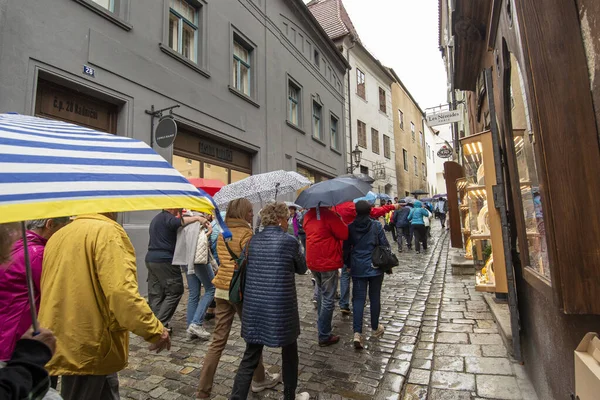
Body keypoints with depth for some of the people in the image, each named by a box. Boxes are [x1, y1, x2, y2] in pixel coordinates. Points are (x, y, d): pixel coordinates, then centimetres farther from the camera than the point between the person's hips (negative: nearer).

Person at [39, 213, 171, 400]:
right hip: (88, 346, -8)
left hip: (63, 343, 8)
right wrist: (155, 330, -21)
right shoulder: (107, 231, -16)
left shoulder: (58, 236, 11)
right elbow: (121, 292, -27)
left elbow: (52, 291, 20)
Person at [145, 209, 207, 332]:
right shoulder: (166, 216, -8)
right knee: (175, 291, -1)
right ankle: (160, 324, -2)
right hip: (164, 261, -9)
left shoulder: (157, 218, 23)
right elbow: (177, 222, -31)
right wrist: (197, 218, -30)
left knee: (155, 294, 9)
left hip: (151, 259, 10)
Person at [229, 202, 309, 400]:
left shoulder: (253, 241, 3)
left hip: (254, 306, 4)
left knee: (250, 358, 15)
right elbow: (302, 268, 2)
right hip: (281, 307, -4)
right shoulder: (289, 241, -12)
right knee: (289, 353, 20)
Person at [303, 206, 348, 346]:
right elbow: (345, 234, -16)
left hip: (312, 261, 8)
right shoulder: (328, 215, -19)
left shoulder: (308, 216, 4)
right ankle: (324, 336, 10)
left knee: (321, 293, 26)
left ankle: (321, 322, 42)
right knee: (328, 299, 3)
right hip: (328, 262, -7)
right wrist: (341, 222, 3)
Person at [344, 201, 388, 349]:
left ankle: (357, 332, -7)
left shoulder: (350, 227, -3)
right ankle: (375, 328, 29)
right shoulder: (376, 226, -7)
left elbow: (346, 248, 3)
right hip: (375, 267, 0)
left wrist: (348, 265, 16)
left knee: (358, 298, 4)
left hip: (357, 269, 1)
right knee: (375, 298, 13)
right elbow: (385, 245, -4)